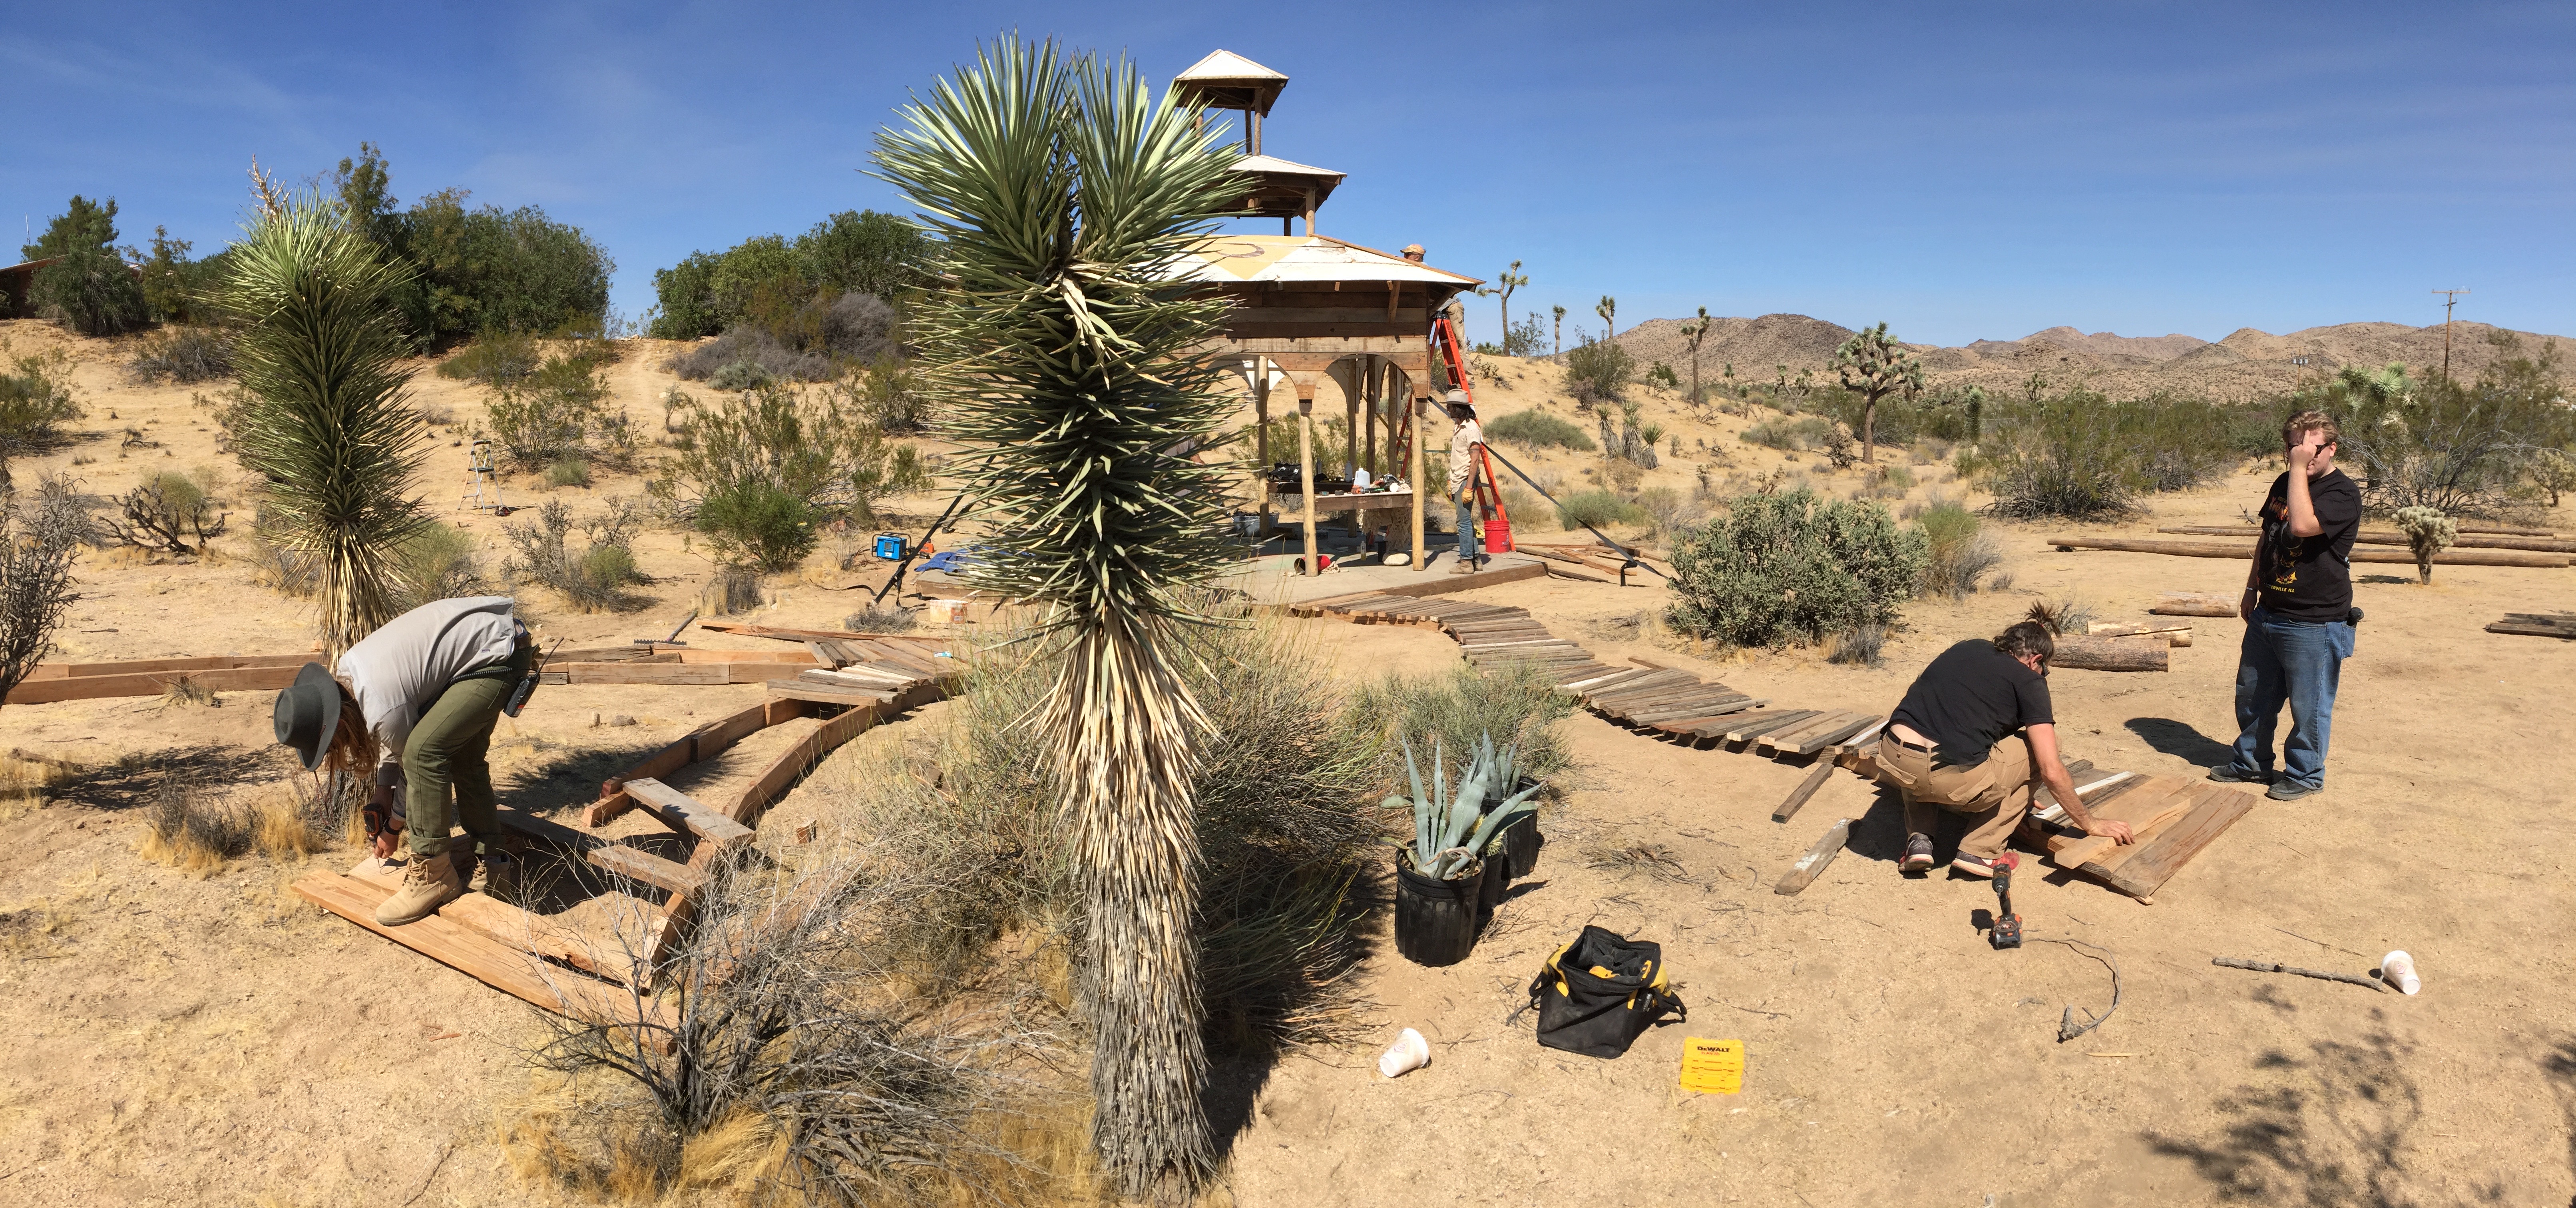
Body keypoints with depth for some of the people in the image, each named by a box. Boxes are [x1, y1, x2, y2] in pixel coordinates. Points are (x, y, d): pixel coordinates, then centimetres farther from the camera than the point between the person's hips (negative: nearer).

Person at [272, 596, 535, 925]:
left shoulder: (382, 711, -24)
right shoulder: (348, 669, 1)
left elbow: (415, 761, -6)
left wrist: (392, 829, 9)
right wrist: (383, 787, 12)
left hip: (498, 658, -11)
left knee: (424, 751, -18)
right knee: (461, 752, 22)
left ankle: (433, 877, -8)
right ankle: (486, 852, 38)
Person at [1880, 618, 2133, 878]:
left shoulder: (1965, 648, 24)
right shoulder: (2029, 681, 9)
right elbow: (2051, 772, 4)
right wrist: (2090, 824, 21)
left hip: (1892, 762, 5)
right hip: (1954, 780, -5)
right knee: (2037, 752, 19)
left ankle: (1918, 840, 21)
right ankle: (1980, 851, 14)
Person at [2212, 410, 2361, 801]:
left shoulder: (2343, 493, -15)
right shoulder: (2284, 483, 9)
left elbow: (2302, 525, -34)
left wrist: (2300, 468, -27)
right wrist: (2252, 588, 19)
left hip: (2315, 623, -8)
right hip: (2268, 613, 8)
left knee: (2308, 705, 5)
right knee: (2252, 695, 18)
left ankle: (2304, 774, 21)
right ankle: (2251, 761, 34)